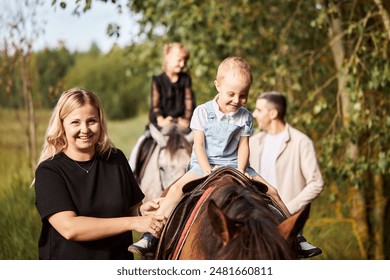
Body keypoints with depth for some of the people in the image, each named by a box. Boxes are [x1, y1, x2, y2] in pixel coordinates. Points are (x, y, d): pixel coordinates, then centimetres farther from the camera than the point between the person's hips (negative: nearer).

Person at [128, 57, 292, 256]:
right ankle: (150, 238, -27)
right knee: (178, 187, -26)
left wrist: (241, 170, -16)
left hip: (235, 165, 3)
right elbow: (199, 145, -9)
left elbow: (243, 146, 1)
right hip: (204, 164, -2)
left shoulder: (245, 117, 1)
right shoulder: (203, 112, -7)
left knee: (271, 192, -8)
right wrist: (207, 171, -22)